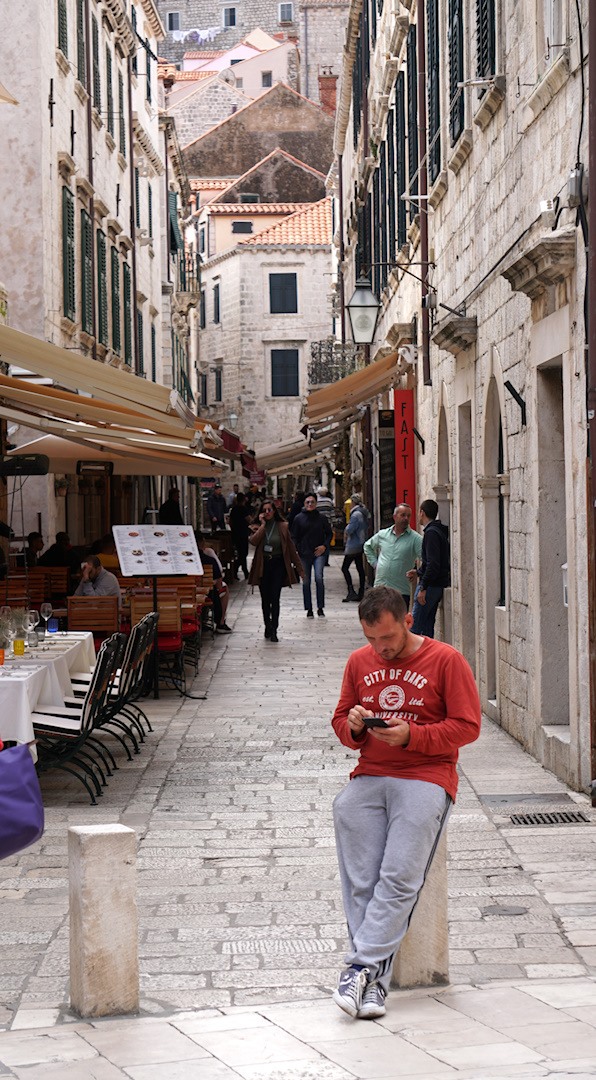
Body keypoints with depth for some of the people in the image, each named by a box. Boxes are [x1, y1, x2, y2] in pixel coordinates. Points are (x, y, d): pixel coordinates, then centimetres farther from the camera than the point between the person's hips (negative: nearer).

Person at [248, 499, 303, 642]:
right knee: (265, 599, 9)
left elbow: (291, 548, 4)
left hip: (278, 565, -2)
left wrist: (299, 568, 4)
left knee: (275, 598, -12)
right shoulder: (258, 527, 5)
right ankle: (268, 627, 25)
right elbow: (253, 541, -17)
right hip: (263, 565, 2)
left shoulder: (282, 526, 1)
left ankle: (273, 630, -9)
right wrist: (263, 525, -13)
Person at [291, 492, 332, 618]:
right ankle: (309, 609, 15)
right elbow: (294, 537, 5)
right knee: (306, 582, 4)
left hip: (319, 552, -1)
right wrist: (296, 551, -6)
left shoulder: (321, 518, 5)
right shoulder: (299, 518, 3)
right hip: (304, 554, 1)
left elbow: (329, 533, 14)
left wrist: (324, 546, -2)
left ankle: (320, 608, -6)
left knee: (319, 578, -16)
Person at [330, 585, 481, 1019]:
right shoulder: (359, 662, 16)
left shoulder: (447, 660, 2)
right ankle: (374, 982, -15)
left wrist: (411, 735, -13)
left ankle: (361, 965, -20)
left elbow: (467, 726, -1)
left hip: (426, 776, -4)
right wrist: (354, 726, -2)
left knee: (400, 877, -22)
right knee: (360, 881, -14)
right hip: (370, 776, 4)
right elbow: (341, 720, 23)